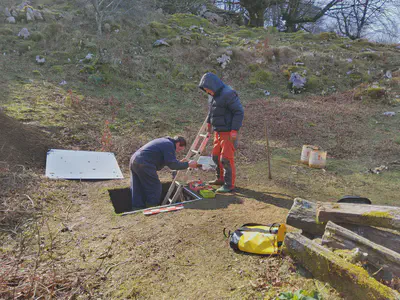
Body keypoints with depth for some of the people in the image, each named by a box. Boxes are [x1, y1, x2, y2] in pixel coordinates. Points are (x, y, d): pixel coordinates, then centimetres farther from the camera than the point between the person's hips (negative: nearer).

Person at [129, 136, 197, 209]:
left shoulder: (164, 141, 25)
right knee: (154, 188, 1)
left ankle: (138, 208, 22)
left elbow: (167, 160, 33)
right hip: (144, 164, -10)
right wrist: (187, 164, -5)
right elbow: (172, 165, -12)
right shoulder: (169, 145, -6)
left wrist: (179, 162, 30)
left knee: (138, 189, 15)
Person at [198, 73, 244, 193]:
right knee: (216, 156, 16)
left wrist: (234, 130, -22)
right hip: (218, 131, 9)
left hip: (228, 132, -9)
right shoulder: (213, 95, 11)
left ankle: (229, 185, 4)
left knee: (226, 158, -7)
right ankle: (221, 179, 33)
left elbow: (239, 112, -19)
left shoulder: (228, 94, -18)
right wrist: (209, 122, 27)